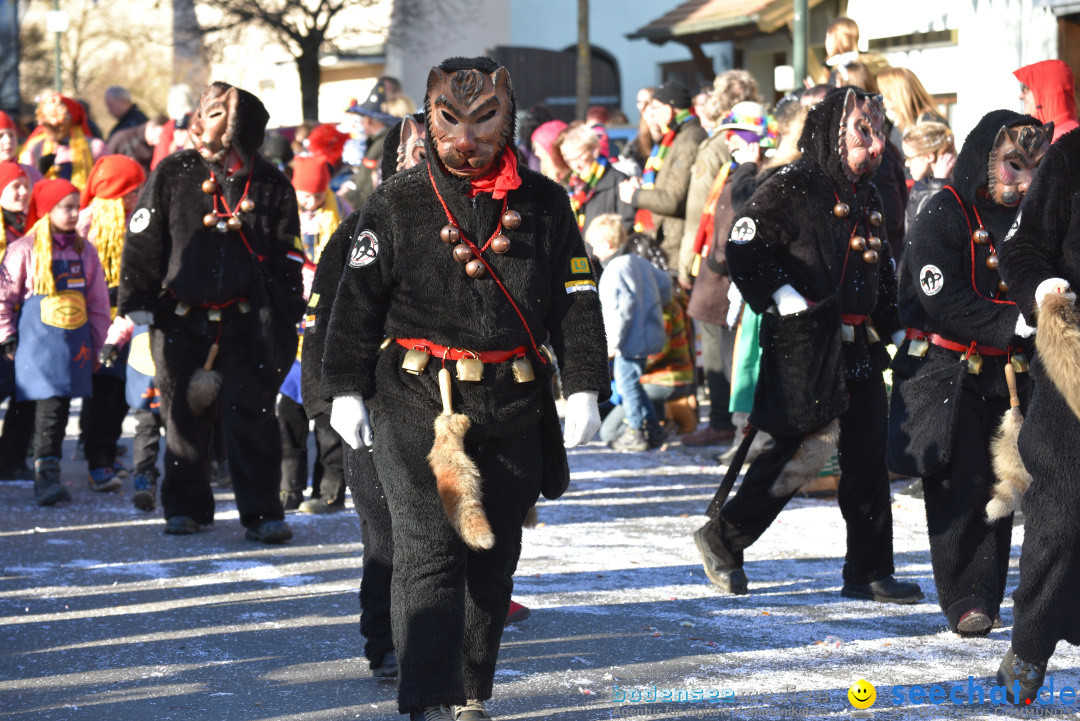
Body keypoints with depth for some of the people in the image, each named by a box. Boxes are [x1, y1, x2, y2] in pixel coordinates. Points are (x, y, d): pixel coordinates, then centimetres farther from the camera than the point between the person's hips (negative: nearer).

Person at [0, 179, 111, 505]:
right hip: (38, 343, -5)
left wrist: (96, 344, 13)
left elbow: (98, 303, 16)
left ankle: (47, 478, 13)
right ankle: (47, 474, -14)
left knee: (60, 406, 5)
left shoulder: (84, 251, 11)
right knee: (50, 405, -13)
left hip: (75, 344, 5)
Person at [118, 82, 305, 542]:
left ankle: (262, 512, -1)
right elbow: (143, 241, 4)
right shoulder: (173, 175, 2)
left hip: (245, 324, -1)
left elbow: (287, 257, 8)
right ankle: (186, 506, 21)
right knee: (184, 416, 8)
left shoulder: (270, 185, 3)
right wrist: (137, 300, 0)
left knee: (251, 417, -6)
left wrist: (288, 315, 4)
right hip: (180, 319, 1)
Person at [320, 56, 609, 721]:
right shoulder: (397, 205, 1)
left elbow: (577, 300, 8)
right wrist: (346, 389, 0)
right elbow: (358, 300, 4)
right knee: (431, 548, -13)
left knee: (493, 557, 11)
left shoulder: (544, 204, 6)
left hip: (514, 409, 3)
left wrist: (584, 386, 0)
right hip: (417, 400, -3)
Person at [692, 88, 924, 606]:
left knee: (868, 456, 5)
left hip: (859, 346, 8)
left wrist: (895, 328, 23)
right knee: (799, 453, -6)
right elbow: (743, 248, -14)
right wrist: (784, 297, -21)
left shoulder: (866, 197, 17)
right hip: (804, 344, -8)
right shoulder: (792, 188, -9)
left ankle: (869, 572, 12)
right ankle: (722, 539, 12)